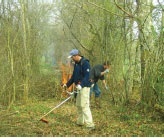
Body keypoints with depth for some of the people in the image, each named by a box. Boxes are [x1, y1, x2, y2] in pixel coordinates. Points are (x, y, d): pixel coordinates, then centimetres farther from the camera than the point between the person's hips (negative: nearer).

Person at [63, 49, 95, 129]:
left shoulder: (85, 63, -14)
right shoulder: (76, 64, 14)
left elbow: (87, 76, -22)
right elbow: (74, 76, 22)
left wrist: (81, 85, -33)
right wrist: (67, 84, 19)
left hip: (84, 87, -9)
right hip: (79, 87, 10)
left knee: (84, 105, -14)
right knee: (78, 105, 15)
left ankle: (90, 125, -13)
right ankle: (80, 122, 26)